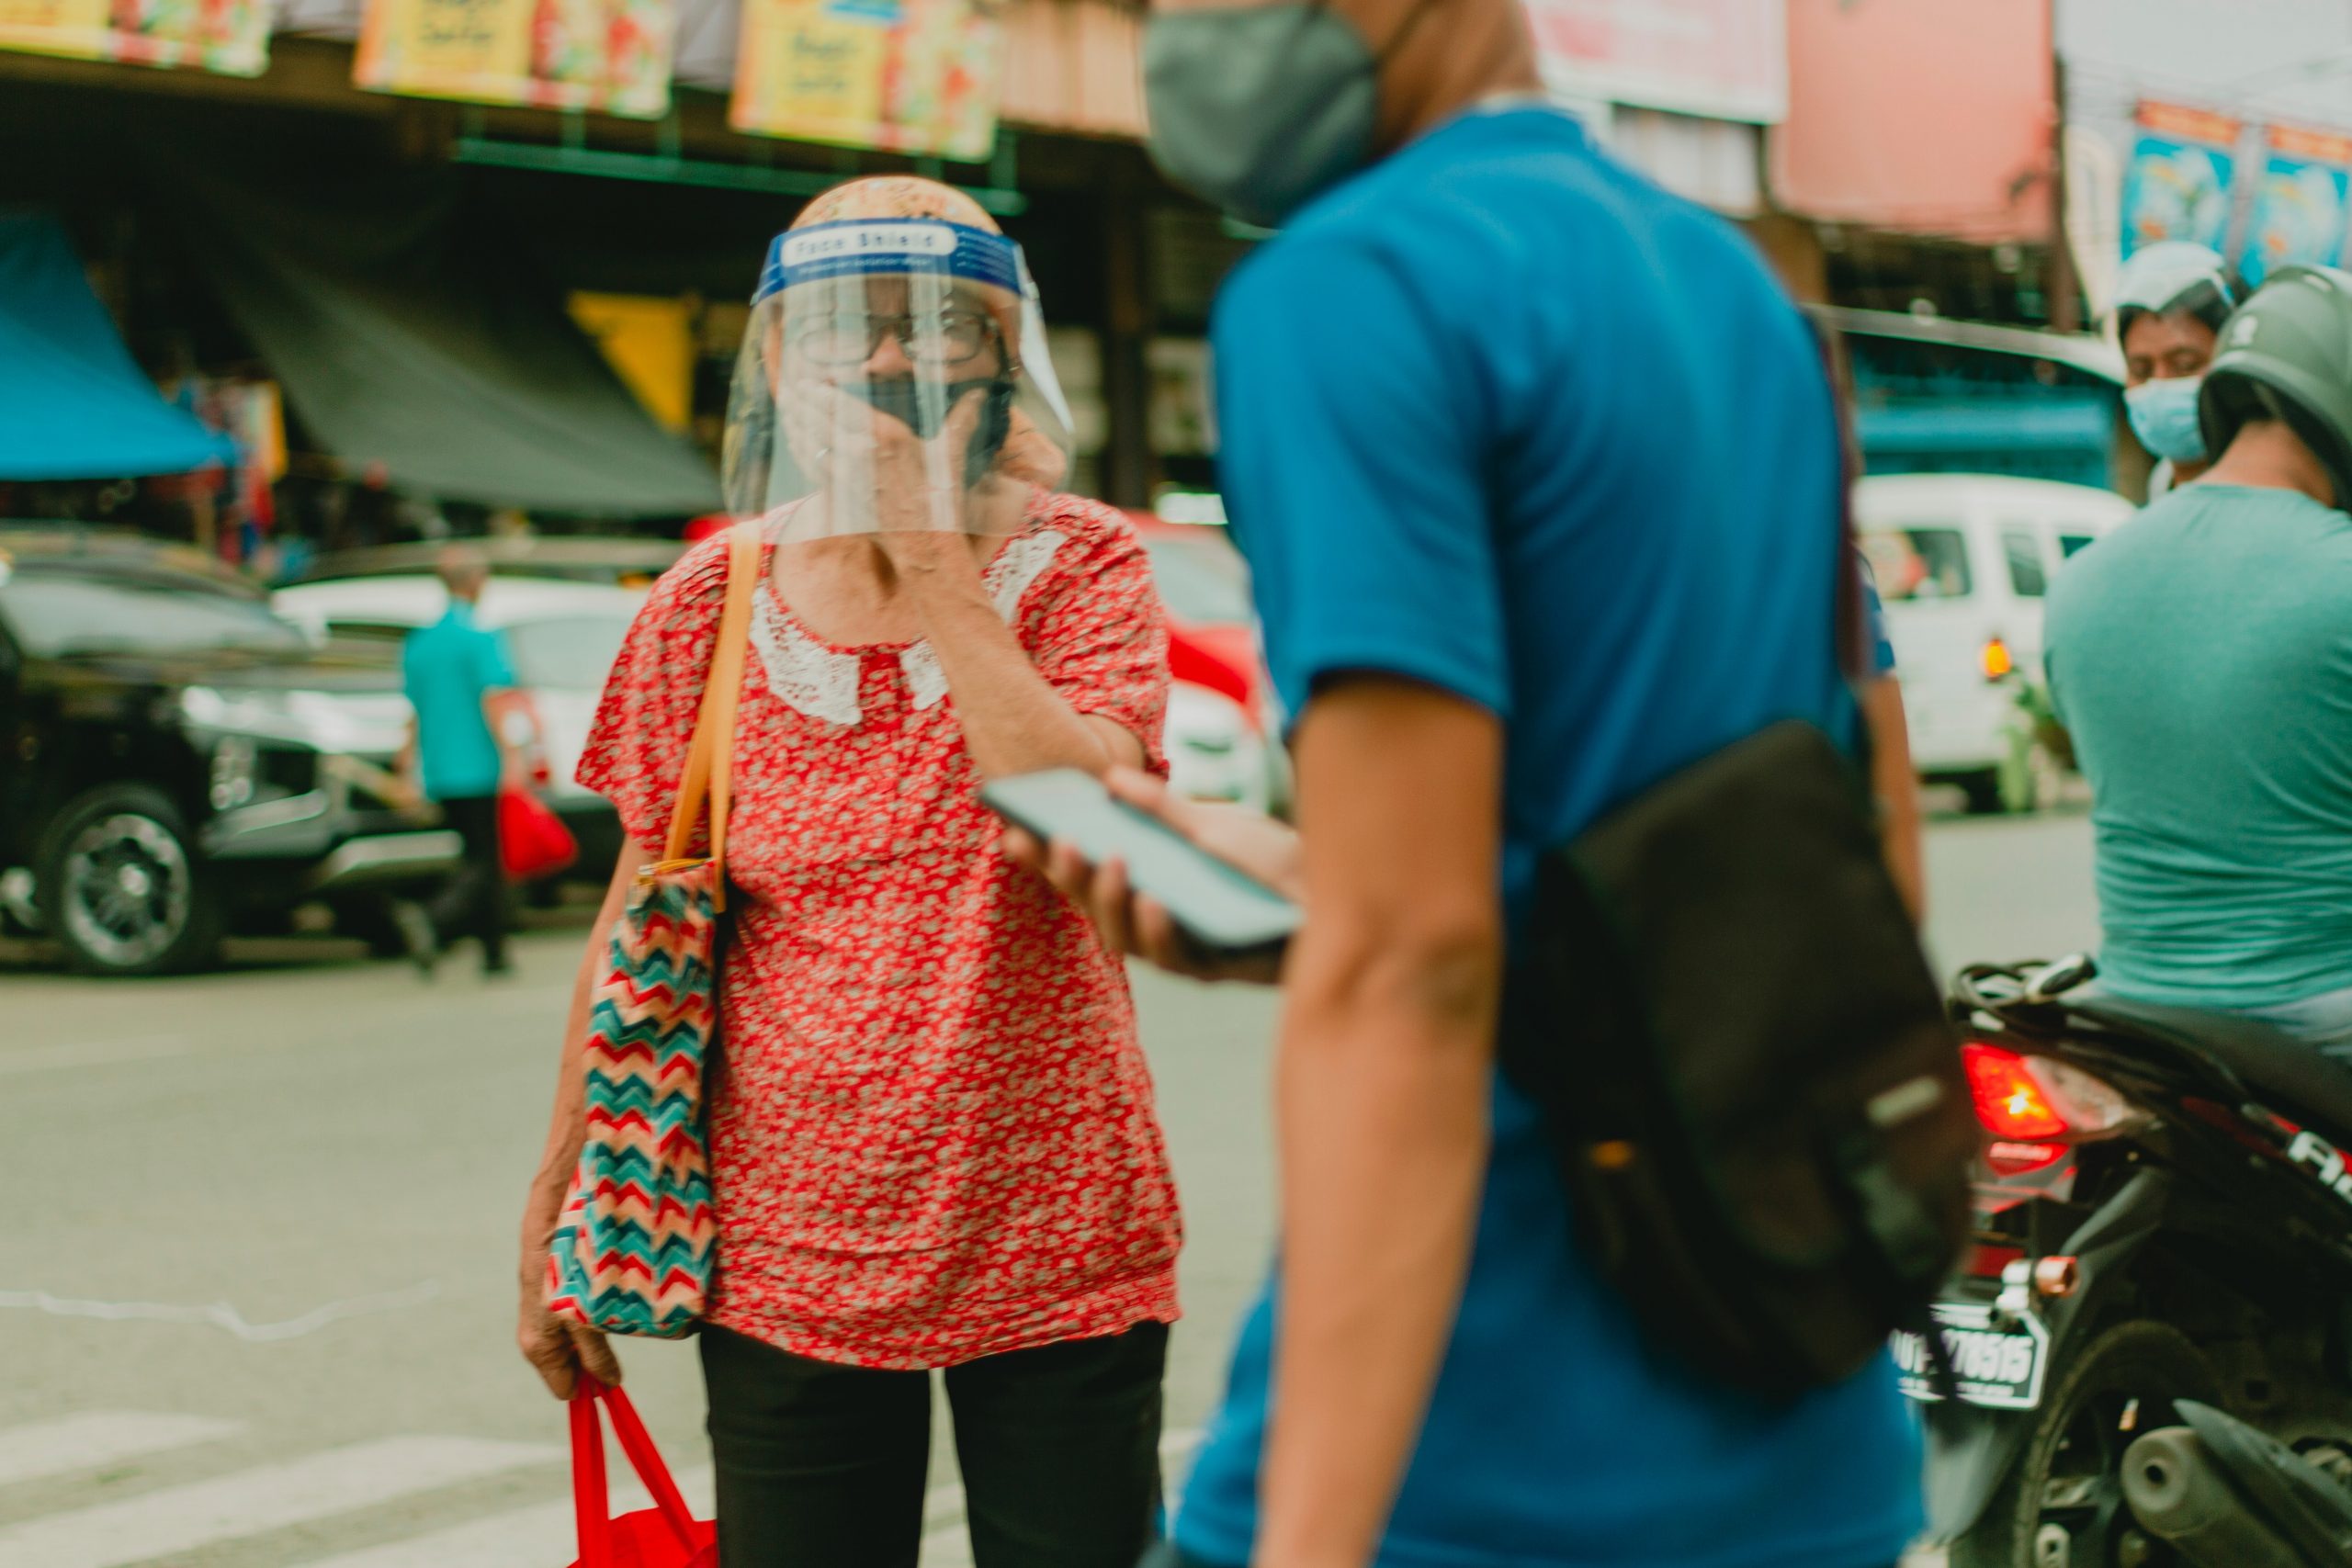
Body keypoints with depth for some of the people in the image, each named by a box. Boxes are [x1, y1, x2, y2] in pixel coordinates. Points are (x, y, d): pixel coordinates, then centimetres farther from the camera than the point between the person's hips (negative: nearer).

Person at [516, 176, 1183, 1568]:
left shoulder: (1081, 568, -3)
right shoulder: (713, 606, 2)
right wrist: (559, 1217, 7)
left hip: (1053, 1251, -1)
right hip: (788, 1261, 2)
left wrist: (934, 564, -18)